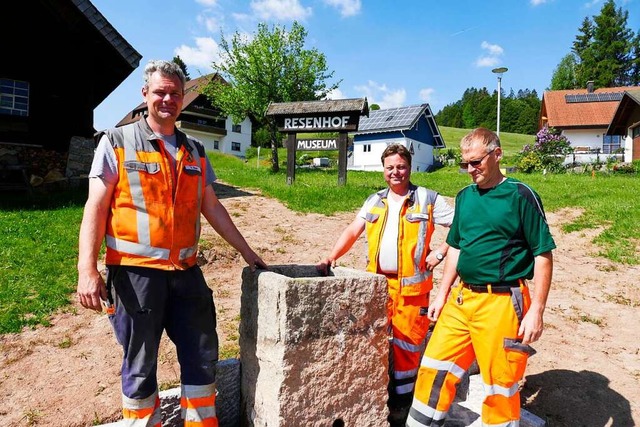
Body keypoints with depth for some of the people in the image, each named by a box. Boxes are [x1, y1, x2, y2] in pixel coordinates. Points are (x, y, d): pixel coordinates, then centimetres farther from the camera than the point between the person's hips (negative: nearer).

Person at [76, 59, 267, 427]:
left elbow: (212, 207, 15)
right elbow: (96, 207, -6)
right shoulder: (117, 143, 0)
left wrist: (247, 252, 15)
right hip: (135, 272, -4)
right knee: (140, 367, 8)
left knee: (203, 358, 11)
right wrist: (87, 269, -16)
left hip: (186, 271, 4)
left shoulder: (195, 151, 12)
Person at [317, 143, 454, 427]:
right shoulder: (374, 201, 12)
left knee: (406, 344, 3)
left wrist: (441, 252, -9)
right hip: (377, 283, 4)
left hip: (411, 286, -4)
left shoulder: (428, 199, 0)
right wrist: (331, 257, -6)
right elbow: (352, 231, 7)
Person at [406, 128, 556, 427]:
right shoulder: (465, 196, 9)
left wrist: (536, 310, -12)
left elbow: (543, 254, -7)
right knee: (434, 369, 10)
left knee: (500, 385, 7)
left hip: (502, 303, -6)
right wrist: (442, 294, 14)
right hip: (461, 299, 6)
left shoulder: (520, 195, -7)